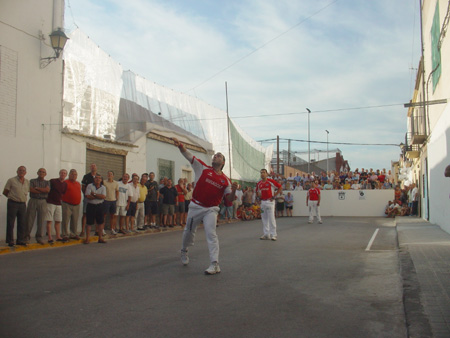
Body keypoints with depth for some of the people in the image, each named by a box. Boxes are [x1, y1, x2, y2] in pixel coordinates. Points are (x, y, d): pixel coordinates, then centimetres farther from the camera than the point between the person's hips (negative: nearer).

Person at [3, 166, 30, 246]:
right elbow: (5, 192, 3)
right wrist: (12, 197, 8)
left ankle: (21, 240, 13)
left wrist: (23, 198, 8)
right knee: (10, 223, 1)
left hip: (23, 204, 4)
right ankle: (10, 241, 8)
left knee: (23, 223, 5)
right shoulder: (11, 180, -2)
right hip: (12, 204, -4)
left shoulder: (28, 182, 10)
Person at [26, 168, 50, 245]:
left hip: (43, 202, 1)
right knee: (30, 219, -3)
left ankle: (39, 237, 8)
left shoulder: (47, 182, 14)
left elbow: (47, 190, -6)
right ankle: (27, 236, 4)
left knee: (41, 220, 1)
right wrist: (42, 191, -5)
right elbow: (31, 189, -7)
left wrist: (36, 188, -6)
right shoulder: (32, 181, 10)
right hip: (33, 201, -1)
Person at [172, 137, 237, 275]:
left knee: (211, 234, -14)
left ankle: (215, 264, -10)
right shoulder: (203, 168, -2)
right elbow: (187, 155, -9)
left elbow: (229, 199, -1)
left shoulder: (225, 180, -1)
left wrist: (233, 191, -23)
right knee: (189, 232, 16)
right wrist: (180, 145, -28)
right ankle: (184, 251, 46)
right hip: (195, 206, 1)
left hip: (211, 209, -1)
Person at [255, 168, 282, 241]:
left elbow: (280, 188, -5)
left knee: (271, 218, -6)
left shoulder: (271, 181, -6)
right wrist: (258, 195, 7)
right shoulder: (258, 184, 10)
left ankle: (273, 234, -1)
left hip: (270, 201, -6)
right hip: (262, 202, 6)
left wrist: (274, 196, -8)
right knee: (264, 219, 8)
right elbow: (257, 191, 28)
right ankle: (266, 234, 15)